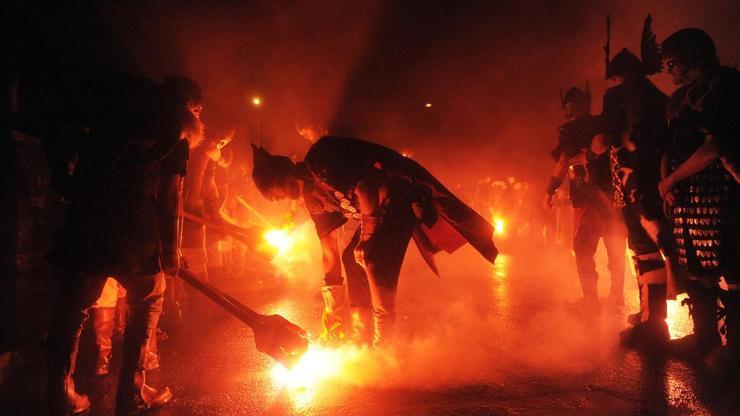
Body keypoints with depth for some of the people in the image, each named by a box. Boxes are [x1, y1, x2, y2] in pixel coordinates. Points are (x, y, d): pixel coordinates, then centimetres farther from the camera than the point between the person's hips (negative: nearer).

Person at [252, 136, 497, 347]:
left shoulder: (320, 160, -17)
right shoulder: (313, 199, 9)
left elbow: (364, 188, -27)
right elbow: (329, 254, 12)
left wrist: (367, 236, -22)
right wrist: (333, 307, 14)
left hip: (404, 194, -10)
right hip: (383, 209, 10)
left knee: (374, 256, -20)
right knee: (352, 258, 6)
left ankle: (383, 346, -11)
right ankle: (361, 340, 15)